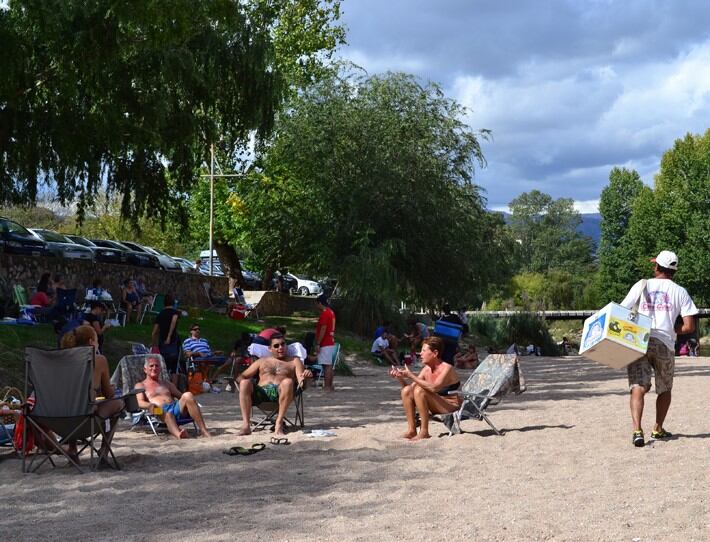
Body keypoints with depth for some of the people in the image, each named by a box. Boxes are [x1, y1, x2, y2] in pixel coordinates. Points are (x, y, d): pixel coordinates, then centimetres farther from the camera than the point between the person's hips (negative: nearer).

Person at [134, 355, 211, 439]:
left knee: (188, 395, -29)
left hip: (176, 407, 4)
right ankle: (178, 434, -75)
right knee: (167, 413, -41)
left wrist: (190, 402, 1)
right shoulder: (140, 385, 23)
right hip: (160, 410, -4)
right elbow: (140, 402, 4)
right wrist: (150, 405, -20)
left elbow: (181, 396, 26)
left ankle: (203, 430, -38)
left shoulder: (167, 384, 36)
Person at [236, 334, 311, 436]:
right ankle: (246, 424, -35)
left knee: (288, 382, -35)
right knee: (245, 383, -28)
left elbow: (300, 381, 6)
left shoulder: (294, 361, 23)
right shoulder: (262, 361, 29)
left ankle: (279, 423, -33)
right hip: (260, 392, 2)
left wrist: (304, 377, -19)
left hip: (281, 393, -2)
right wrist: (239, 379, -4)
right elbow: (243, 376, 22)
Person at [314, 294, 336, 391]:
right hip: (331, 342, 10)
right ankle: (330, 385, 15)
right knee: (329, 365, 12)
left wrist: (318, 344, -18)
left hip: (325, 344, -10)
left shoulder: (324, 313, -15)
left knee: (326, 365, -8)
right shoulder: (331, 312, 15)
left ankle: (327, 387, -8)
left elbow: (323, 329, -20)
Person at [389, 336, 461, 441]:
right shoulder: (426, 369, 5)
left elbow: (434, 388, -34)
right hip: (437, 407, 8)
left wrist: (411, 376, -31)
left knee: (419, 390, -27)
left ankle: (424, 432, -22)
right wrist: (400, 378, -14)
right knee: (406, 390, -6)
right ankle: (411, 430, -8)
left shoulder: (447, 368, -18)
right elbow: (412, 386, 4)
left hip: (452, 406, -8)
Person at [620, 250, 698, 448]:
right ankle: (658, 429, 28)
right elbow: (689, 326, 3)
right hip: (664, 344, 1)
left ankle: (637, 431, -26)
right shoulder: (680, 292, 10)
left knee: (638, 387, -9)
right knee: (665, 389, 21)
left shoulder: (641, 286, 10)